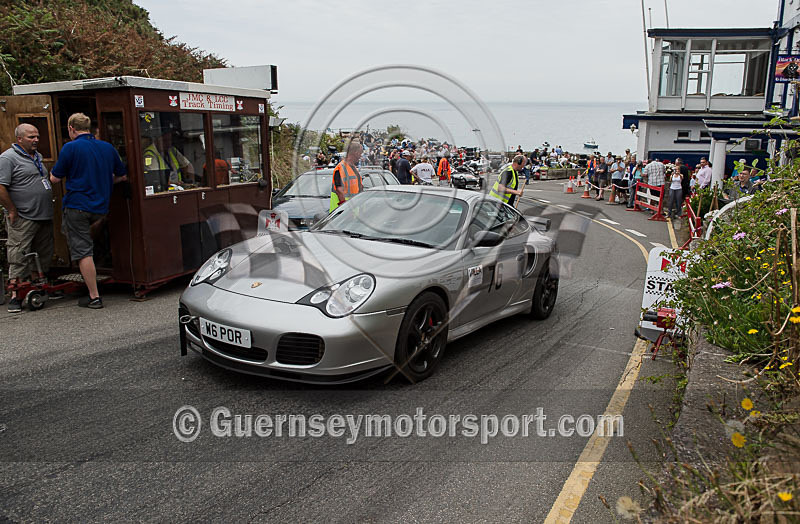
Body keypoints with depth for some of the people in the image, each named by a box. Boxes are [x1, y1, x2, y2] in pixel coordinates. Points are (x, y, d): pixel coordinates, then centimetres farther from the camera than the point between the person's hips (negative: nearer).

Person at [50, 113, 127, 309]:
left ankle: (94, 297, 0)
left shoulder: (70, 148, -9)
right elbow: (122, 176, 15)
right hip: (100, 207, 6)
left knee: (83, 252, -1)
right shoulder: (107, 147, 7)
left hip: (77, 206, -6)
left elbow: (55, 178, -4)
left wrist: (53, 171, 17)